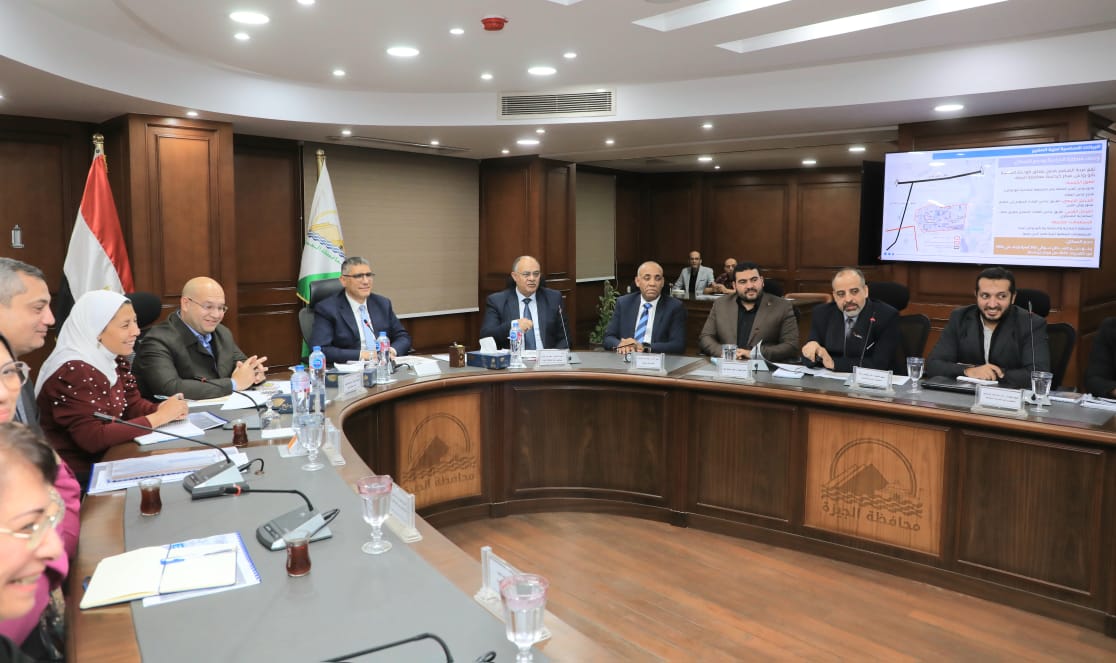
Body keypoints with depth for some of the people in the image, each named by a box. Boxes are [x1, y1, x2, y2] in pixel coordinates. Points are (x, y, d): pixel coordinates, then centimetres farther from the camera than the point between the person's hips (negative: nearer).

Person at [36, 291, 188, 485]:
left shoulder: (114, 359, 3)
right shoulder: (73, 371, -22)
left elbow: (133, 404, 6)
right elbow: (93, 438, -26)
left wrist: (164, 409, -15)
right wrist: (158, 418, -23)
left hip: (104, 459, 7)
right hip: (74, 474, -7)